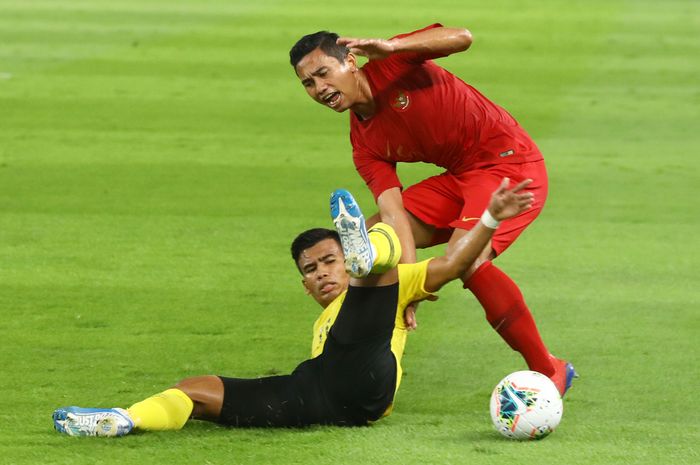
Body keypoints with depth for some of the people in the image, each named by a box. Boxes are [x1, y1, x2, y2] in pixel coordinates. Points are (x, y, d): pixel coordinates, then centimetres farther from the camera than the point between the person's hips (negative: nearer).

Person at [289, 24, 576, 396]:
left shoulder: (390, 66, -12)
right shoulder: (365, 146, 2)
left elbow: (461, 38, -26)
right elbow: (393, 210, -11)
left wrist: (390, 47, -37)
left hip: (510, 160, -8)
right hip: (459, 178, 8)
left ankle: (548, 371, -21)